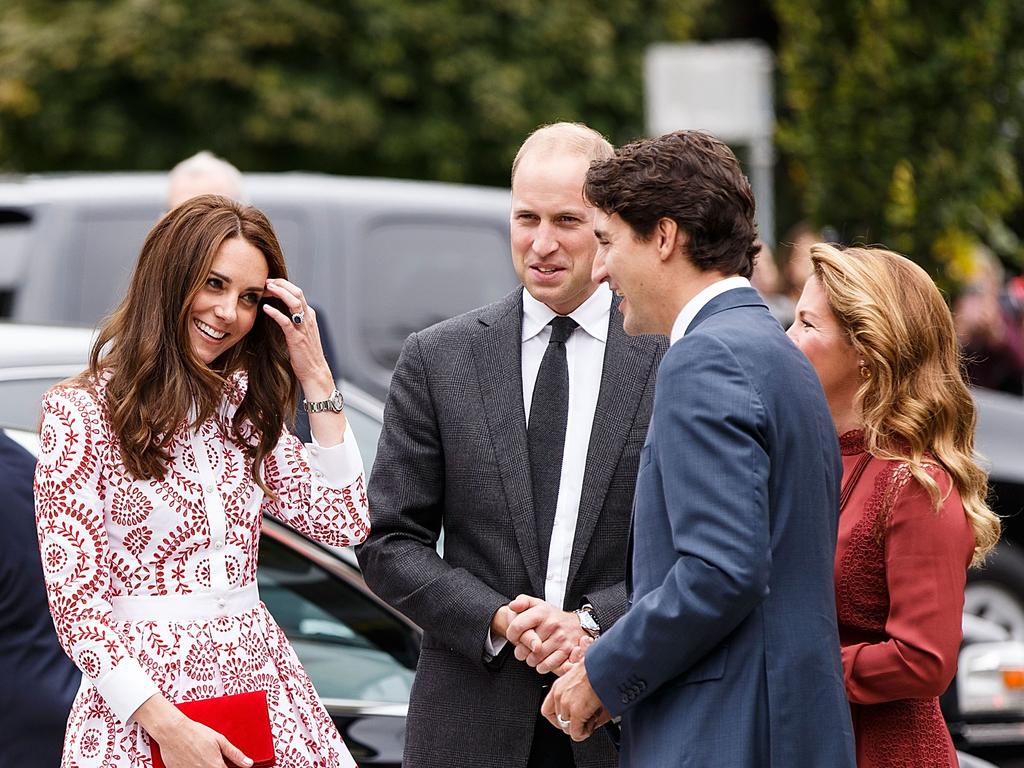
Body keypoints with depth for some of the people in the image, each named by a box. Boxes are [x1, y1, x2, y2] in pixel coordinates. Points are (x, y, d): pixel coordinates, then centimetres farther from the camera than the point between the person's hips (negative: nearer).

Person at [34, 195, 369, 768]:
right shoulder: (81, 413, -6)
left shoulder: (245, 410, 12)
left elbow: (345, 522, 2)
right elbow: (75, 597, -10)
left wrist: (315, 377, -1)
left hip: (262, 676, 5)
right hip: (144, 694, -5)